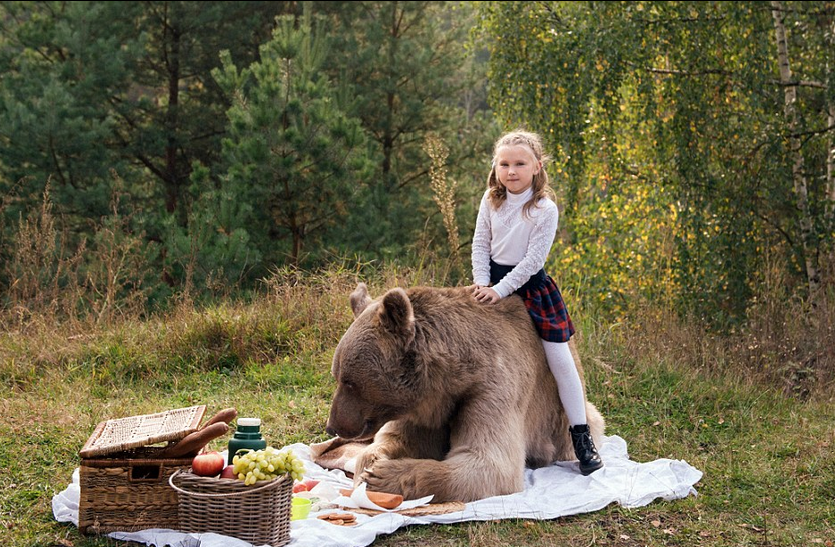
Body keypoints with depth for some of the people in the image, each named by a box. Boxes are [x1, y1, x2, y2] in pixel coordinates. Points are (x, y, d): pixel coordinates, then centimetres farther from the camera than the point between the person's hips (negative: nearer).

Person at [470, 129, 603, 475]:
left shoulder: (545, 209, -15)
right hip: (493, 281, 4)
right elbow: (480, 244, 4)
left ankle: (582, 439, 3)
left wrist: (499, 291, -20)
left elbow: (532, 260, -17)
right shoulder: (491, 200, -1)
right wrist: (482, 283, -8)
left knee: (561, 361, -5)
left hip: (531, 287, -4)